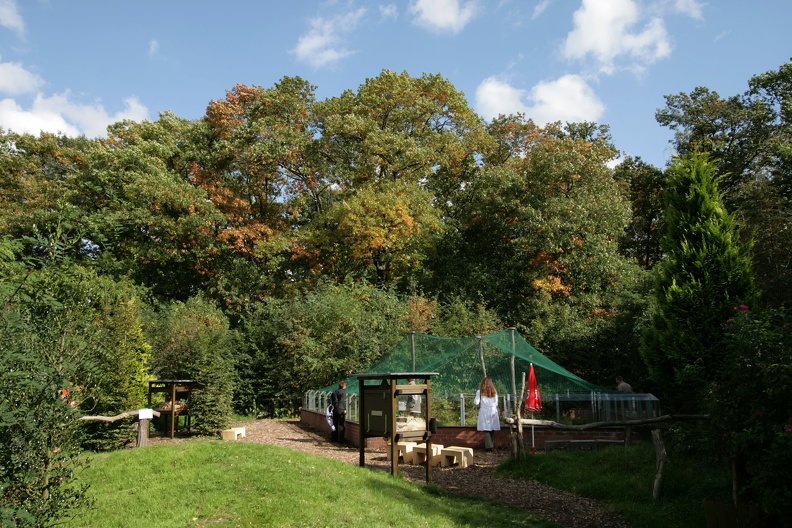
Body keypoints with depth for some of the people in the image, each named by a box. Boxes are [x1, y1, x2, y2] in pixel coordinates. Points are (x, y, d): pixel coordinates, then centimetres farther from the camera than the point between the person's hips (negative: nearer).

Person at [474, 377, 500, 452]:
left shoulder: (480, 392, -5)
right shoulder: (494, 392, 5)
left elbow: (476, 402, -7)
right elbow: (496, 404, 7)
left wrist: (479, 406, 13)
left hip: (484, 412, -3)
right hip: (493, 412, 3)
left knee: (486, 430, 0)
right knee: (492, 430, 10)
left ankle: (489, 446, -6)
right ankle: (492, 446, 15)